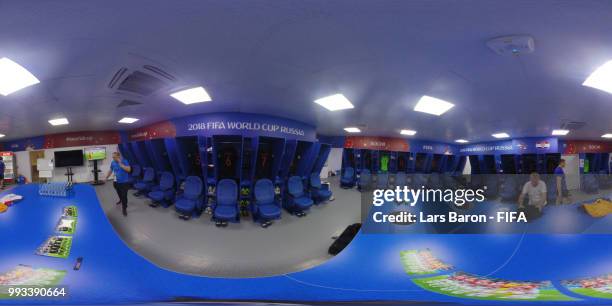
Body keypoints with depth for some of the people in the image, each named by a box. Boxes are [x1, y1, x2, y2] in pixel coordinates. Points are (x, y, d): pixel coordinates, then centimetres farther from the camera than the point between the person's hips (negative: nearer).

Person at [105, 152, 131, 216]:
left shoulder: (124, 161, -18)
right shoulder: (113, 163, -2)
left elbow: (129, 169, -30)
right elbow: (110, 170, 12)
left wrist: (121, 164, -32)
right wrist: (106, 178, 15)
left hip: (124, 182, -6)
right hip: (116, 182, 6)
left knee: (124, 195, -7)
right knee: (119, 193, 27)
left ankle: (124, 209, 3)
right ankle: (121, 200, 57)